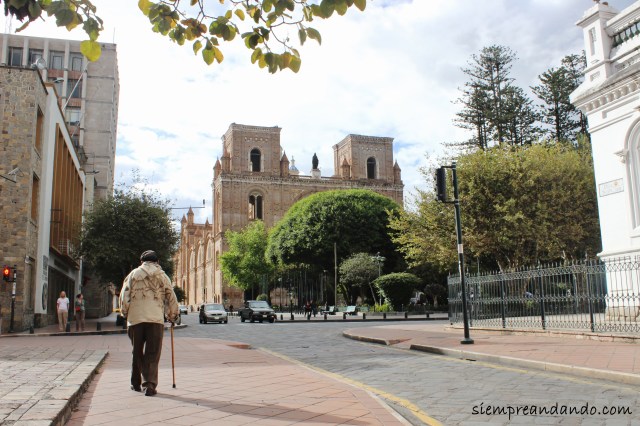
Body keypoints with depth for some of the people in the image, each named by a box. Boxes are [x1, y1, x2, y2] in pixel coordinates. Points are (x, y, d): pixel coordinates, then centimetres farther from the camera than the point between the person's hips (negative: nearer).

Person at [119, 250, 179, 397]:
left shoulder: (133, 274, 9)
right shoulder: (162, 276, 9)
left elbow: (124, 296, 5)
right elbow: (171, 298, 9)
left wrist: (125, 313, 18)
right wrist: (173, 316, 22)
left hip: (135, 319, 1)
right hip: (156, 319, -1)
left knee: (137, 352, 15)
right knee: (152, 354, 1)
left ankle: (136, 383, 25)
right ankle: (149, 384, -8)